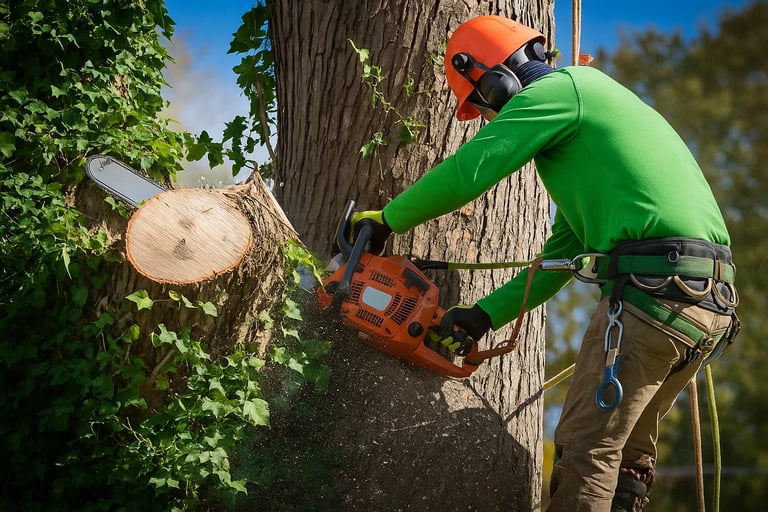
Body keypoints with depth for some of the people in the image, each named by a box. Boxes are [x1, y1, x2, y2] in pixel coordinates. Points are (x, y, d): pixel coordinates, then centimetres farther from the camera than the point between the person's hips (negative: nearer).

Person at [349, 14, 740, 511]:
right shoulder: (586, 113, 29)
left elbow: (464, 173, -9)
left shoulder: (560, 88, -1)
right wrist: (485, 315, 21)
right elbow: (565, 250, 26)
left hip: (654, 288, -10)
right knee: (629, 448, 17)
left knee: (586, 451, -4)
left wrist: (387, 219, 7)